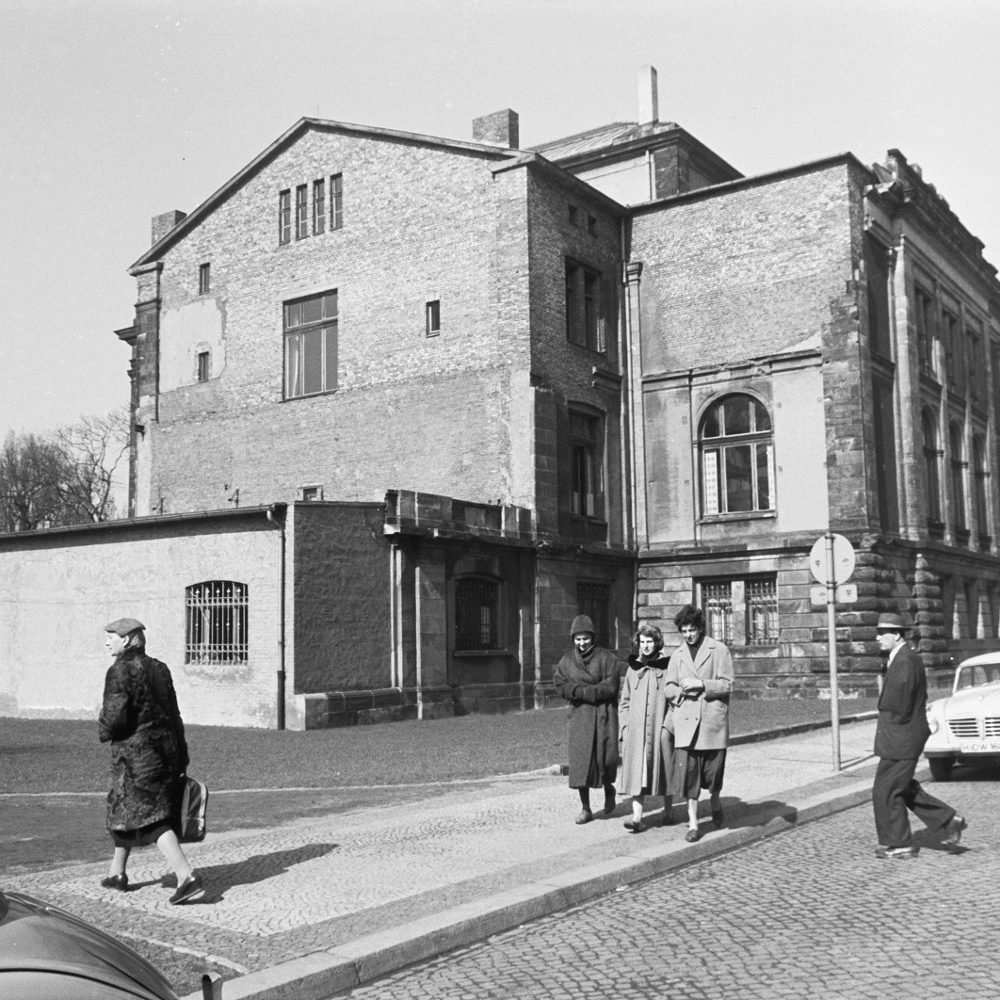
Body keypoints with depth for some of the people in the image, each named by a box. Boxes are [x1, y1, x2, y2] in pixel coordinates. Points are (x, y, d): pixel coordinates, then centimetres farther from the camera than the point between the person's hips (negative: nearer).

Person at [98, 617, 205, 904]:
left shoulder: (121, 670, -13)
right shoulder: (159, 668, 10)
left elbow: (115, 716, -21)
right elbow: (174, 715, 11)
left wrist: (104, 730, 3)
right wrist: (181, 760, 15)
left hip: (136, 752, -8)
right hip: (166, 748, 8)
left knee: (151, 819, -8)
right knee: (123, 810, 23)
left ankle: (188, 876, -18)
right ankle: (117, 873, 35)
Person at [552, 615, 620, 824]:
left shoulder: (607, 658, 0)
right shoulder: (567, 660, 10)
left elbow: (610, 687, -9)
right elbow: (560, 686, -1)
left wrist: (580, 691, -12)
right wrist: (593, 690, -13)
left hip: (604, 714, -2)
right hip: (579, 715, 2)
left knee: (606, 756, -7)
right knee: (580, 760, -3)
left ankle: (608, 788, 26)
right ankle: (585, 808, 6)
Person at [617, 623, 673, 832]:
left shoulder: (667, 667, -1)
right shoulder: (633, 669, 11)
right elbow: (624, 702, 15)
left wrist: (668, 725, -9)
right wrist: (624, 728, 5)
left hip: (660, 729, -2)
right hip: (636, 731, 2)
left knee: (664, 771, 7)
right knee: (636, 773, -6)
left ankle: (668, 812, 23)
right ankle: (637, 818, -9)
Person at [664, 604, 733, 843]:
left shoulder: (719, 650, 1)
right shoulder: (677, 655, 12)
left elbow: (727, 684, -4)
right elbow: (668, 688, 12)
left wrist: (701, 684, -15)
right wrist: (682, 690, -8)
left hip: (713, 720, -2)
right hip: (686, 721, 2)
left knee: (713, 769, 7)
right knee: (688, 772, -3)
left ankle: (715, 804, 38)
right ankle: (693, 823, 4)